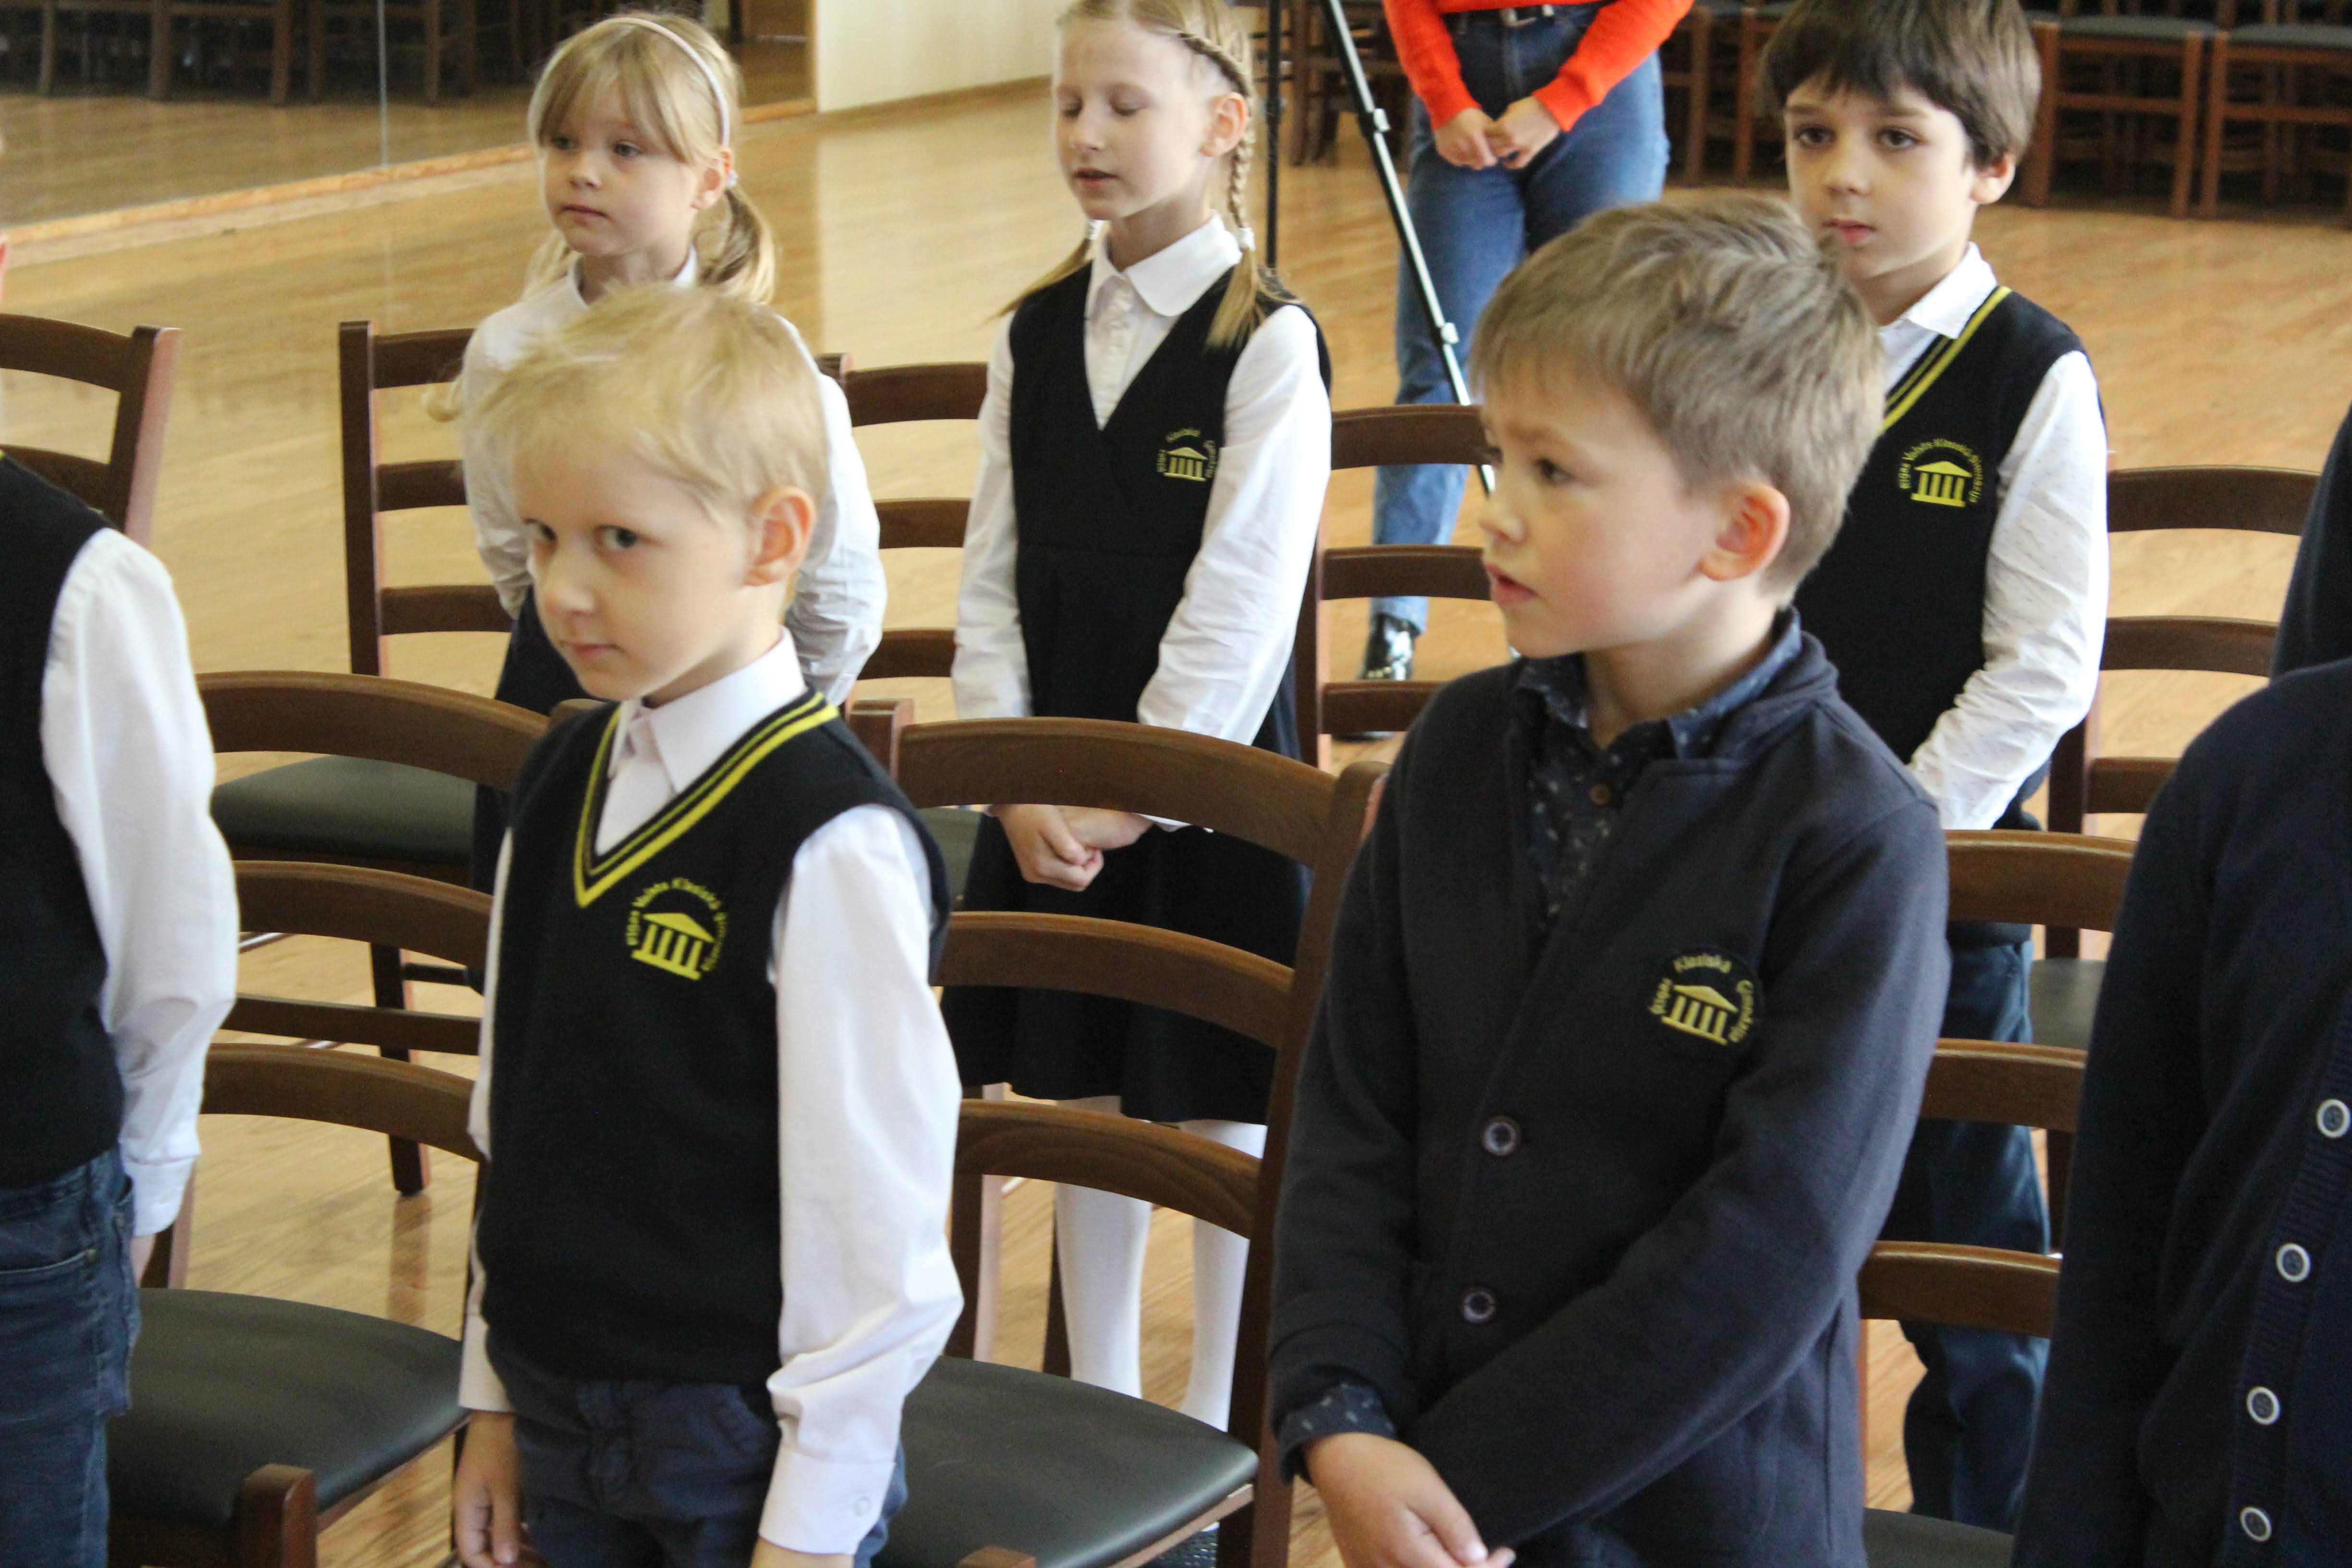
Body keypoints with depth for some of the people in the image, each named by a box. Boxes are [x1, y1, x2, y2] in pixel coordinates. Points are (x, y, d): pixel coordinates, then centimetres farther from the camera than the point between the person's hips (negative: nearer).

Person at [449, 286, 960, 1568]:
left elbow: (875, 1192, -18)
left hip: (743, 1438, -6)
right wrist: (496, 1400, 13)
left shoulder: (828, 836, -19)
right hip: (564, 1417, 6)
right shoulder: (564, 783, 4)